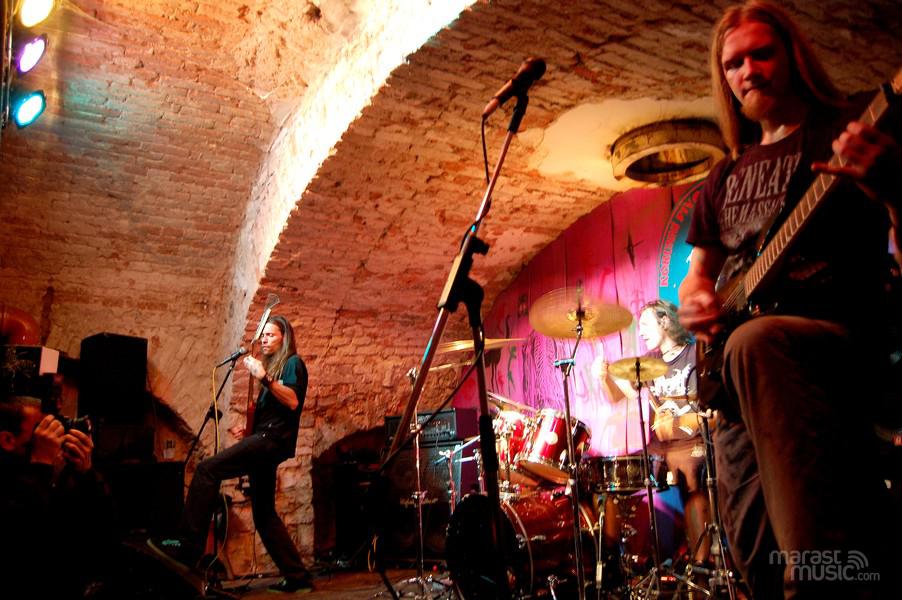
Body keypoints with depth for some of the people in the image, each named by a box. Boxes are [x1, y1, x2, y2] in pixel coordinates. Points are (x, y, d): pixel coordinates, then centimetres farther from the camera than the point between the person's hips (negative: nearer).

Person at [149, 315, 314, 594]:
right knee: (264, 514, 8)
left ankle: (188, 544, -23)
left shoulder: (292, 363, 0)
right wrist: (247, 429, 14)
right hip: (264, 440, 10)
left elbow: (293, 401, -16)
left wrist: (264, 378, -22)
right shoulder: (271, 366, 27)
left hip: (273, 437, -10)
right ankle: (297, 576, 11)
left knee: (208, 469, -21)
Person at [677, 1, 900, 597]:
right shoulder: (726, 176, 24)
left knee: (755, 345, -40)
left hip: (842, 338, -5)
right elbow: (698, 273, 27)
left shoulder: (852, 129, 9)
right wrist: (694, 302, 2)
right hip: (736, 375, 5)